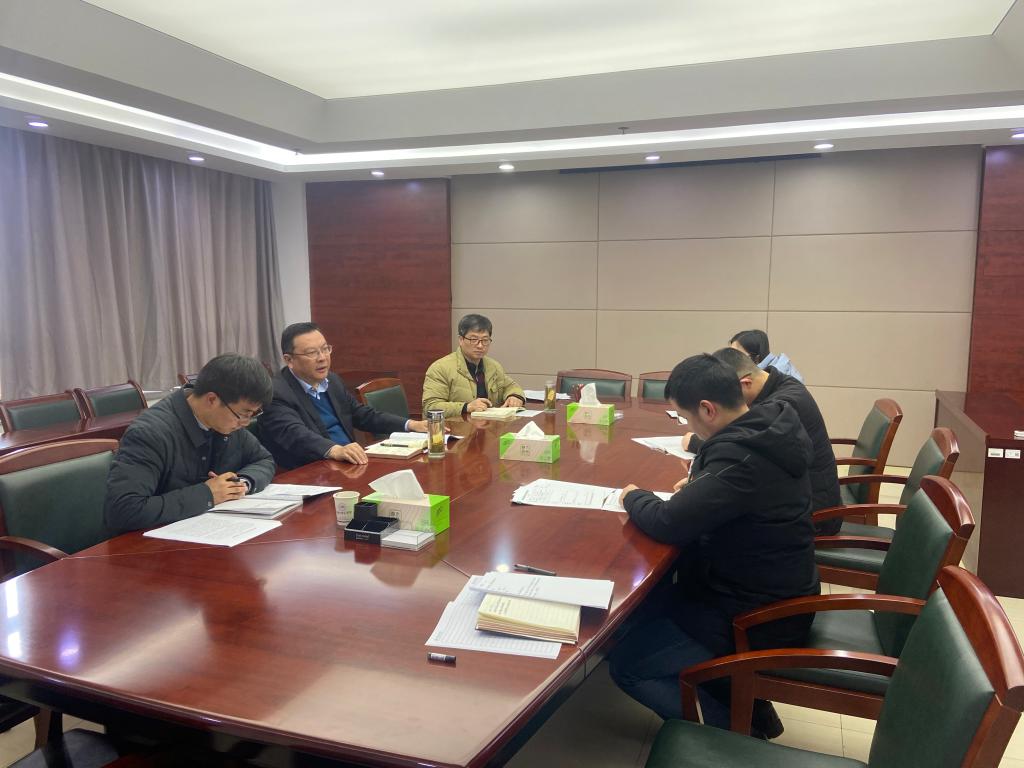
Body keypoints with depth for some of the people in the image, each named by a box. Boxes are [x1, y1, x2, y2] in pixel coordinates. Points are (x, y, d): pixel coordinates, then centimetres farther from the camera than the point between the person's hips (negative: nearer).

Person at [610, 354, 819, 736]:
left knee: (624, 663, -4)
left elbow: (669, 524, -26)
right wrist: (701, 483, 3)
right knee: (651, 607, 22)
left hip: (758, 618, -9)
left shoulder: (741, 457, -31)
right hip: (777, 592, 9)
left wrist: (633, 496, -7)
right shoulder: (771, 425, -2)